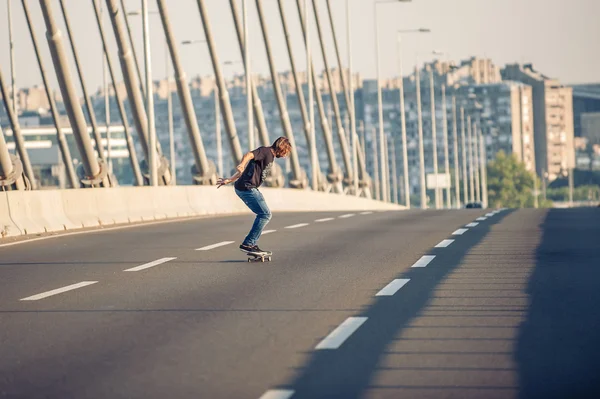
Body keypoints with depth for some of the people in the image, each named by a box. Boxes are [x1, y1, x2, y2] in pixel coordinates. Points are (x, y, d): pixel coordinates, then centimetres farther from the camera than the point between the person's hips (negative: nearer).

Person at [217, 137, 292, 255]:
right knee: (265, 214, -11)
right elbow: (249, 155, -27)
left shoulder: (270, 157, 22)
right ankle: (247, 244, -10)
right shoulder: (265, 151, -7)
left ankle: (252, 245, 13)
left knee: (264, 215, 12)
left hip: (251, 189, 10)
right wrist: (242, 165, -47)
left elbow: (247, 170, 24)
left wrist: (229, 180, 23)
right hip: (247, 188, -10)